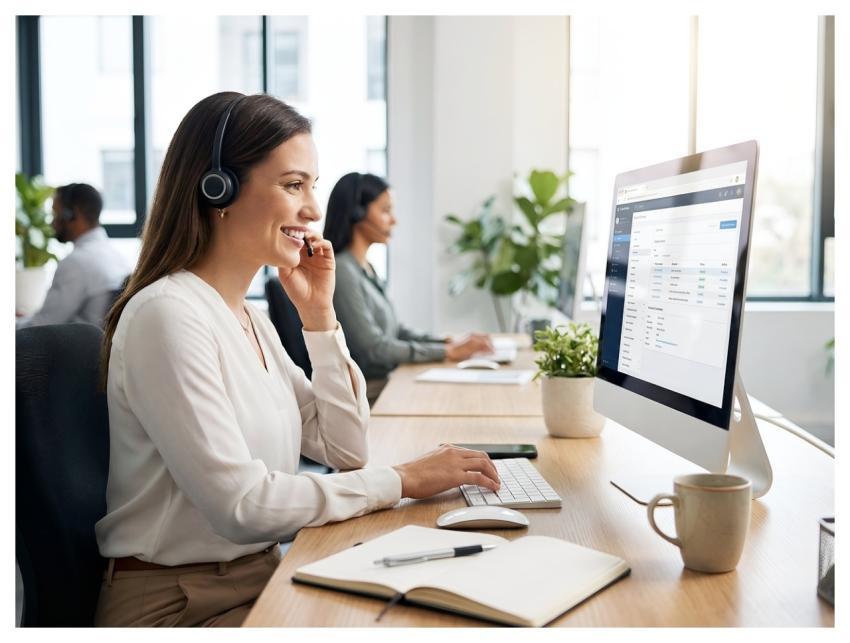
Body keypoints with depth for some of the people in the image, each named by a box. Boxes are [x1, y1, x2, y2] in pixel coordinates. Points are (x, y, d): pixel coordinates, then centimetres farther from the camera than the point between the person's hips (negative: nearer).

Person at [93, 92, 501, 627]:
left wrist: (319, 313, -1)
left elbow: (346, 451, 6)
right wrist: (401, 481, -18)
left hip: (261, 579, 8)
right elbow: (240, 505, -24)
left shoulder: (253, 320, 8)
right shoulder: (168, 315, -19)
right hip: (175, 607, -8)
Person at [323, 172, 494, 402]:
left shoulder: (365, 267, 13)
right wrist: (447, 352, -13)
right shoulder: (342, 271, -14)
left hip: (387, 383, 8)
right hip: (369, 393, -8)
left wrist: (450, 343, 1)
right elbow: (373, 347, -17)